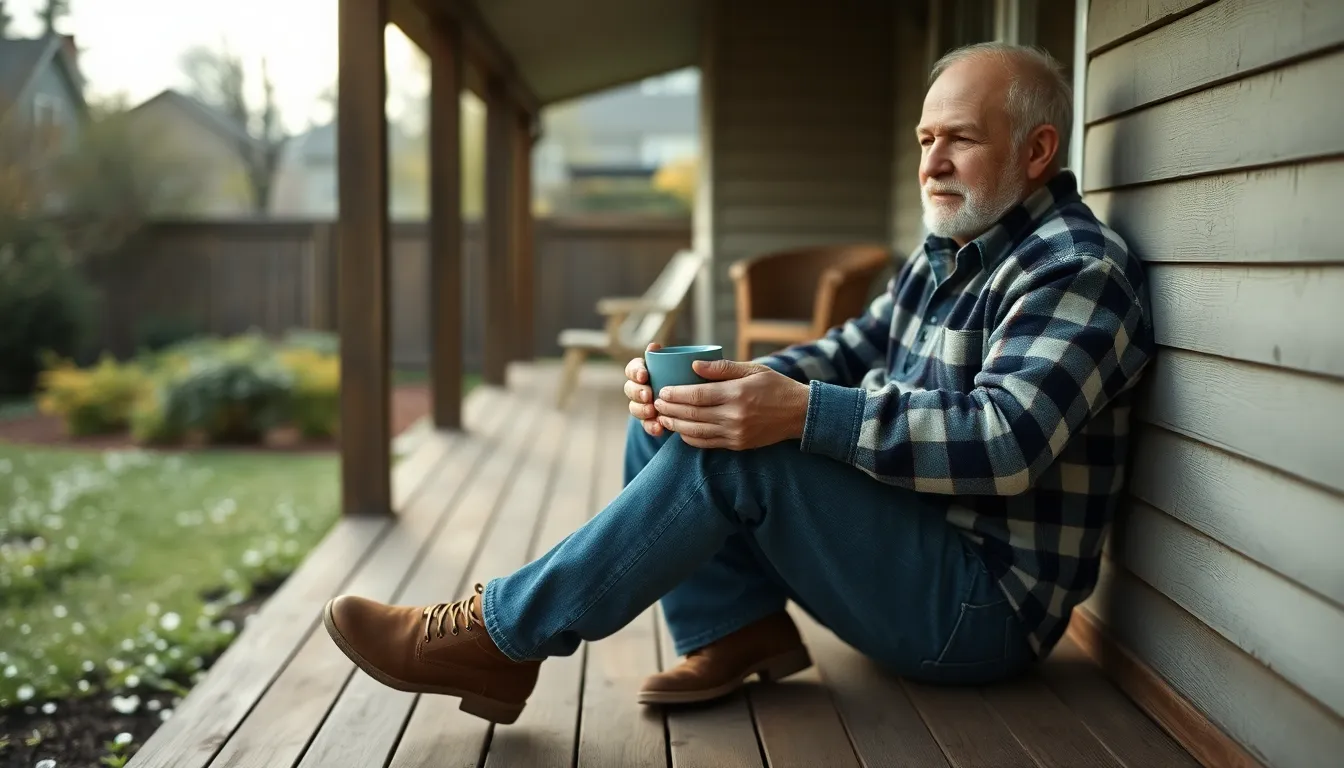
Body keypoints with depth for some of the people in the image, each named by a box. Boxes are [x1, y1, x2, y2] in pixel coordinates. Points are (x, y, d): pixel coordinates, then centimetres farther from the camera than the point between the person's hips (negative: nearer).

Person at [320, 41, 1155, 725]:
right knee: (670, 419, 2)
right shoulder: (946, 253, 16)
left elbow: (1007, 441, -28)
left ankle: (498, 637, -19)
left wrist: (799, 413, -38)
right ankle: (735, 630, -8)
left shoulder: (1077, 270, -14)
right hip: (903, 549, 9)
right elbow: (851, 351, 8)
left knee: (730, 448, -28)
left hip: (983, 606, -9)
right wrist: (745, 385, -14)